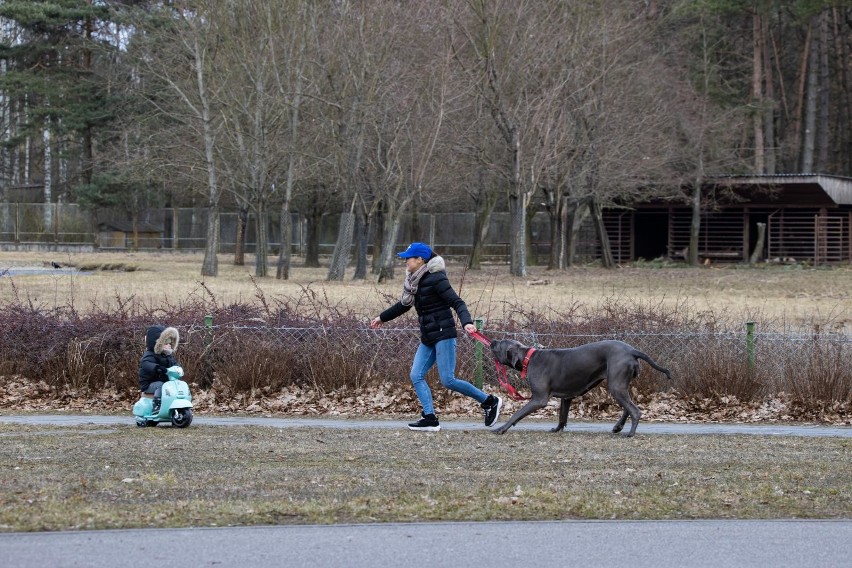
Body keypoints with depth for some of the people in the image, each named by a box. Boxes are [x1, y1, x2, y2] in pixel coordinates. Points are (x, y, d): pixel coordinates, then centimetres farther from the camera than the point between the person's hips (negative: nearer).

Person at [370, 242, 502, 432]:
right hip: (428, 338, 9)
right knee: (416, 376, -2)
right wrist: (382, 317, 40)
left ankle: (490, 402, 2)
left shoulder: (435, 279, -14)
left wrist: (466, 322, -37)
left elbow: (457, 302, -20)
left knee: (448, 380, -12)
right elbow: (404, 304, 29)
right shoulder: (414, 281, 12)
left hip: (443, 335, -9)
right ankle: (430, 419, -2)